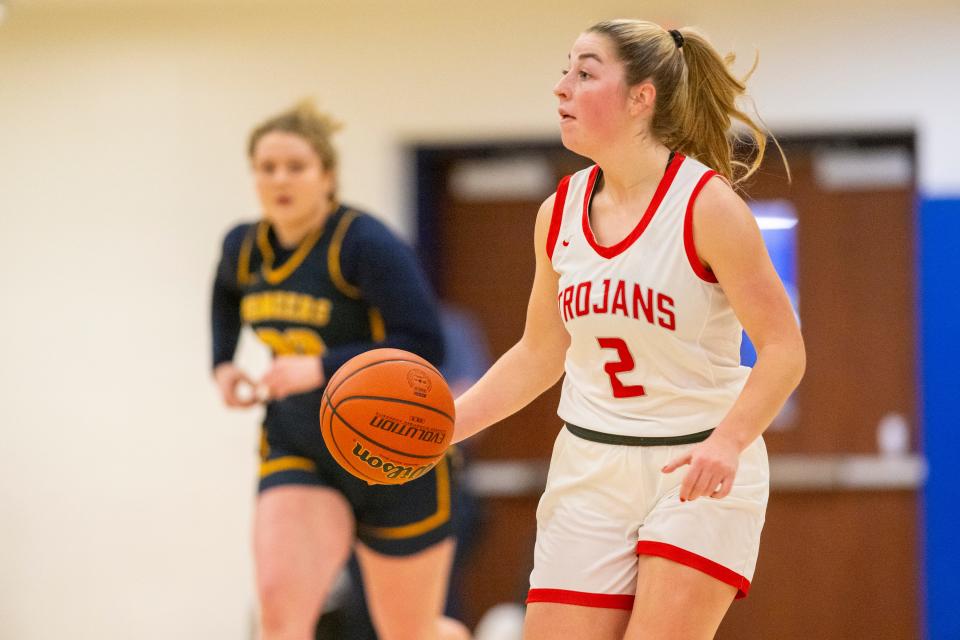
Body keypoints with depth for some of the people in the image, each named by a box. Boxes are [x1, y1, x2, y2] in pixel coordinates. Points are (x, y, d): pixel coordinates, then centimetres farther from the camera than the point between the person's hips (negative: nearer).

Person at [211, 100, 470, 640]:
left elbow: (424, 346, -24)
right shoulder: (245, 248, 2)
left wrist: (322, 368, -31)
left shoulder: (365, 244, -18)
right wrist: (223, 363, 11)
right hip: (298, 451, 4)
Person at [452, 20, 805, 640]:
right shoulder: (559, 212, 4)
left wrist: (728, 442, -29)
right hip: (589, 472, 5)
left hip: (700, 473, -5)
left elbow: (783, 348, -14)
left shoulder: (707, 205, -13)